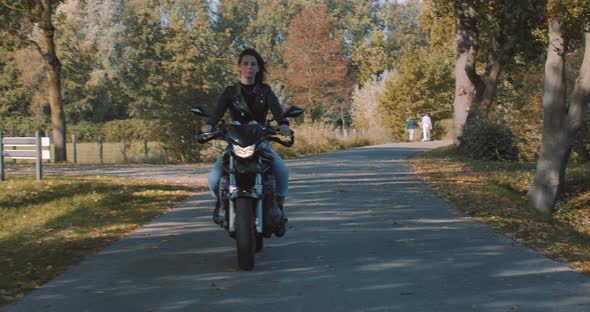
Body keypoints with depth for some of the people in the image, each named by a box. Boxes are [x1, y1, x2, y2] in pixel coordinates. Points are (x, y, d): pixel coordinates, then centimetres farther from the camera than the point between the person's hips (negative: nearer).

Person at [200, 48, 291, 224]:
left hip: (261, 141, 0)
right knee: (214, 178, -21)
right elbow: (218, 112, -10)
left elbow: (276, 110, -10)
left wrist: (283, 124, -34)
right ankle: (221, 202, 13)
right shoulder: (230, 92, 7)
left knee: (282, 171, -28)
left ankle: (278, 209, -5)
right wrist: (209, 125, -34)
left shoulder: (265, 90, 8)